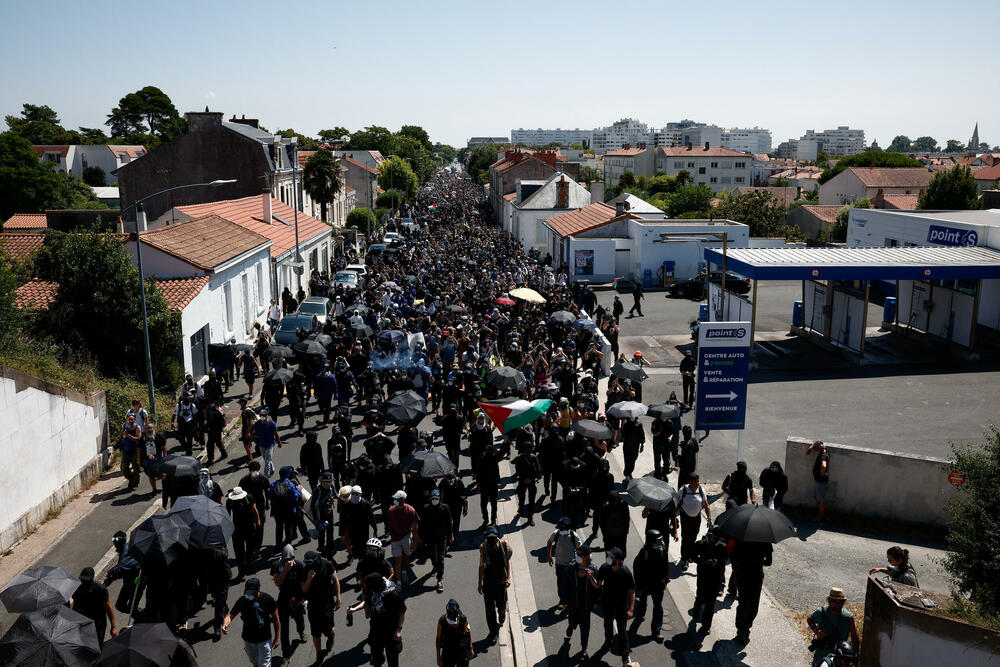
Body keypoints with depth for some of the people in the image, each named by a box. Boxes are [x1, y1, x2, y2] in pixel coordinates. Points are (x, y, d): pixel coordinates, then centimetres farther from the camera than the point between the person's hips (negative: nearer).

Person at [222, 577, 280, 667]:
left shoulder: (268, 600, -18)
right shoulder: (243, 600, -15)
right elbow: (230, 615, -15)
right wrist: (225, 624, -38)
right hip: (248, 640, 3)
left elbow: (276, 620, -7)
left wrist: (277, 638, -3)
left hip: (264, 640, -3)